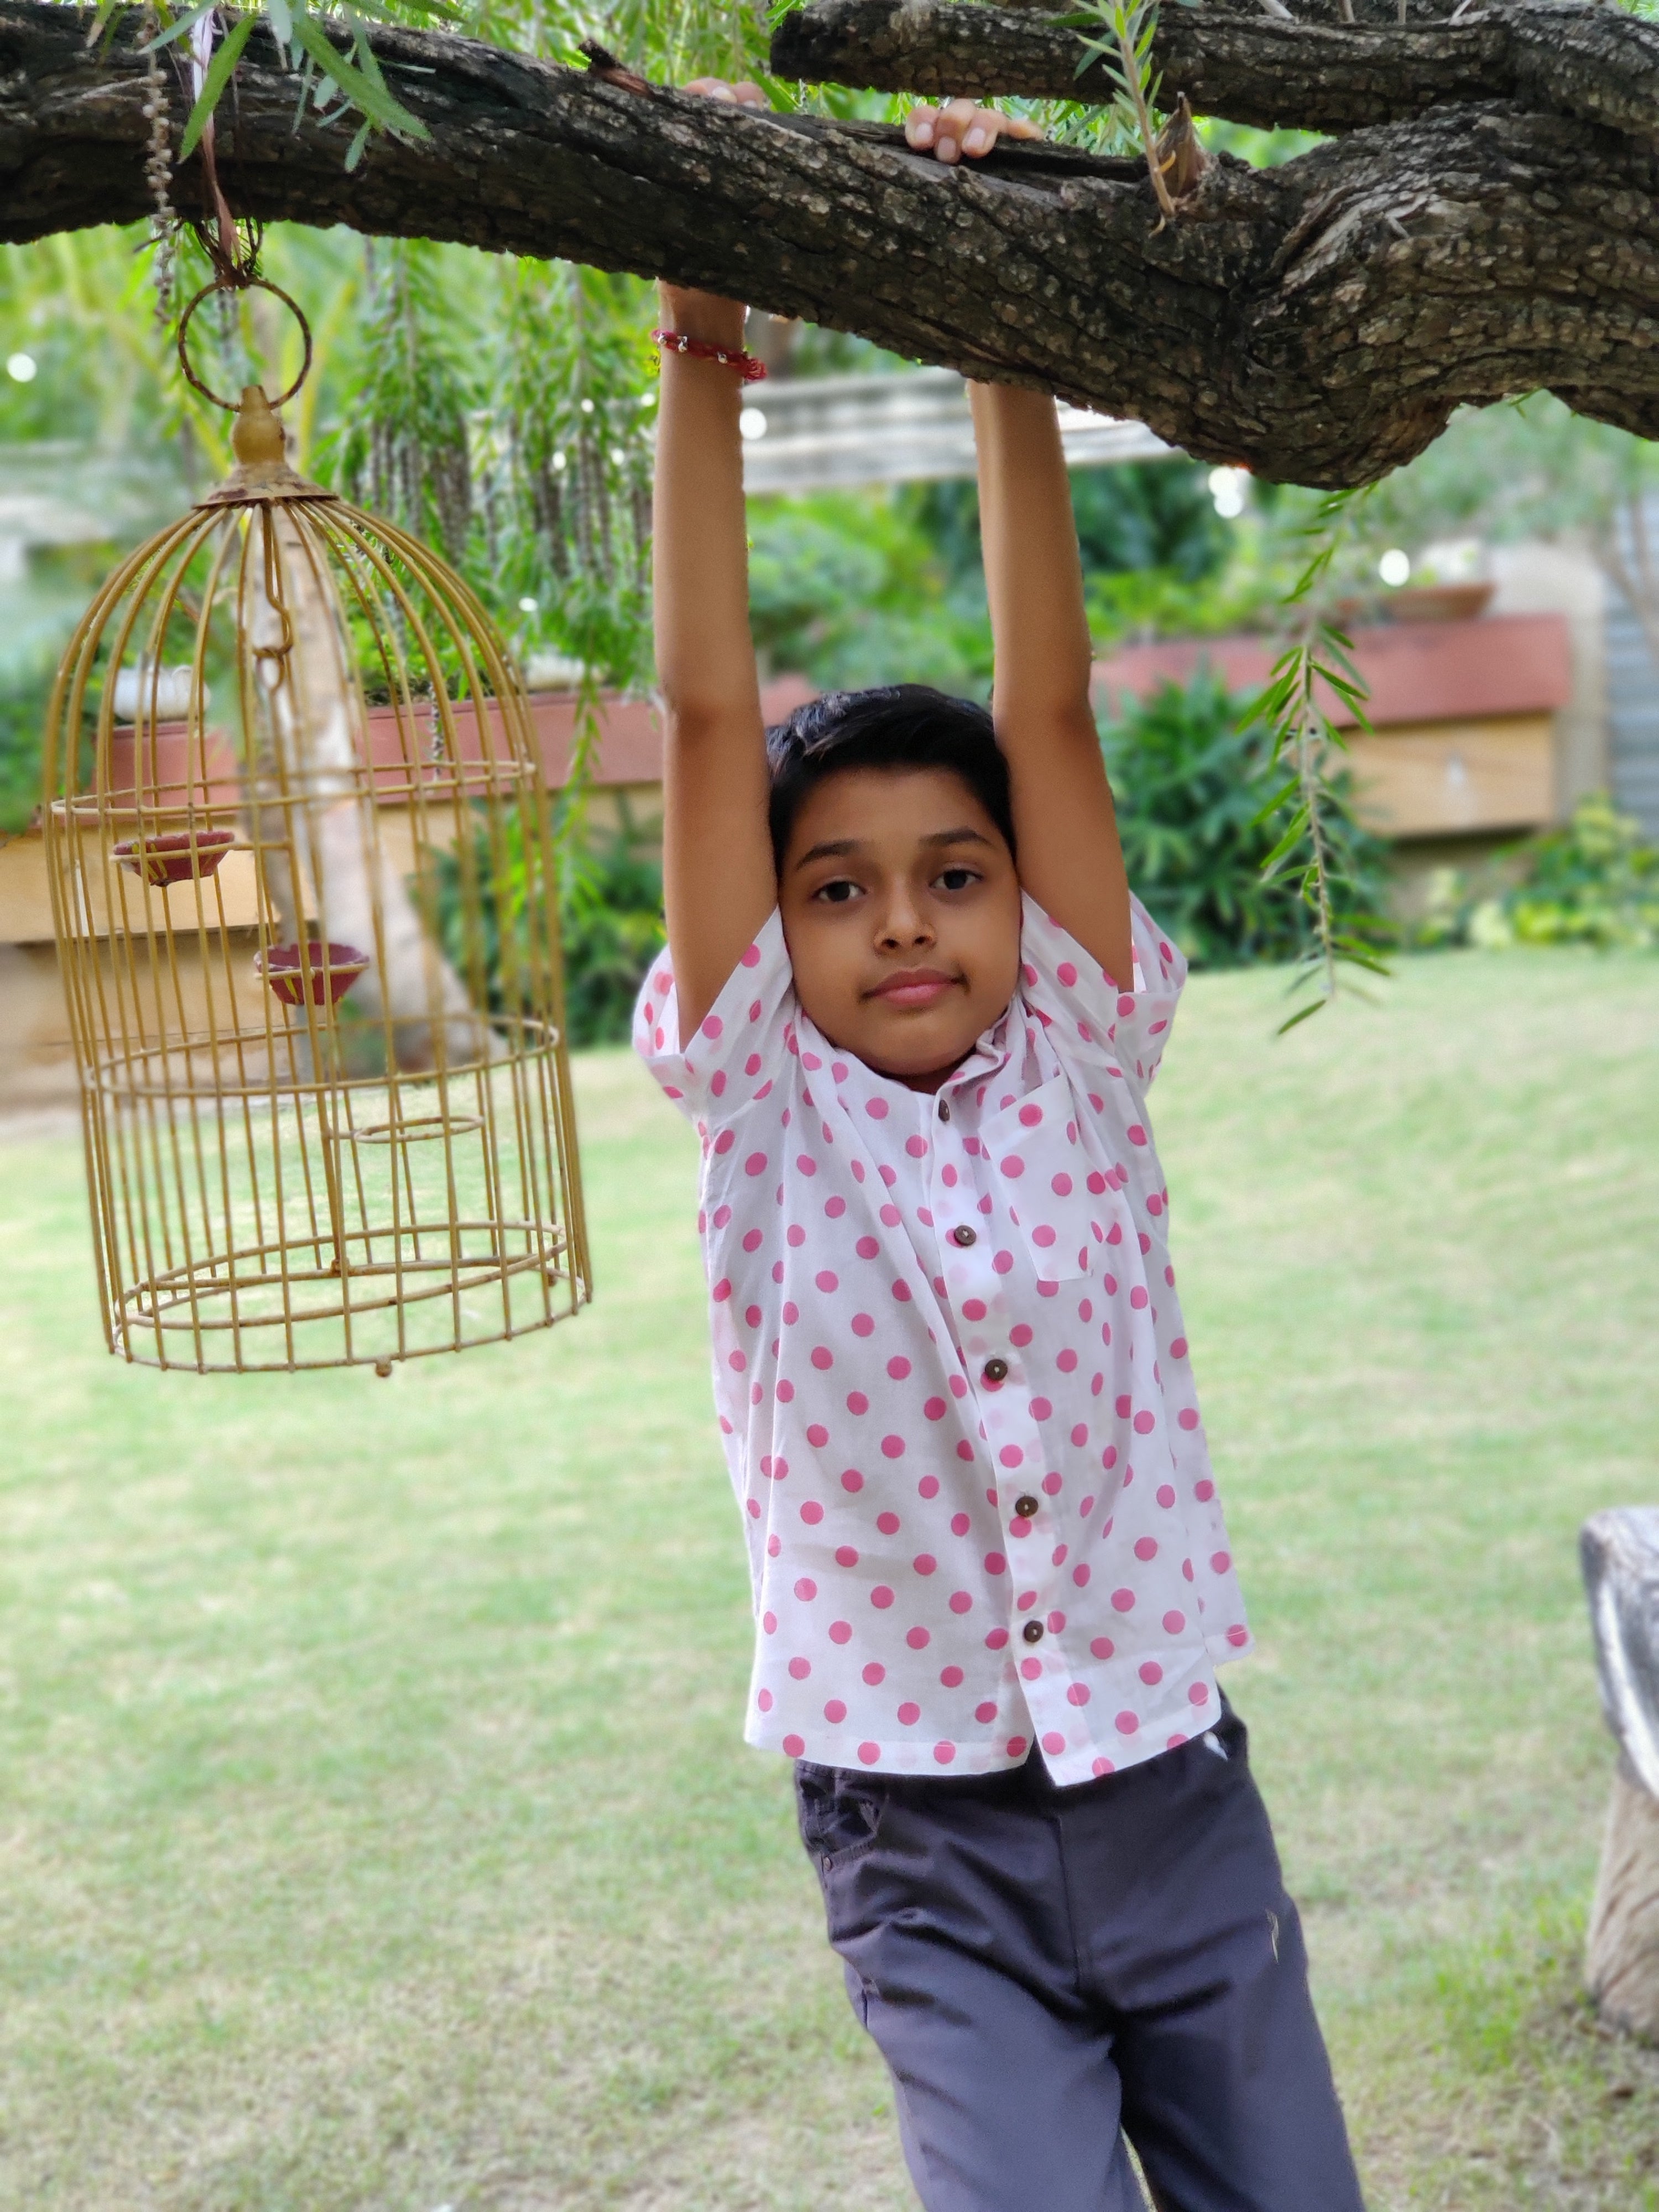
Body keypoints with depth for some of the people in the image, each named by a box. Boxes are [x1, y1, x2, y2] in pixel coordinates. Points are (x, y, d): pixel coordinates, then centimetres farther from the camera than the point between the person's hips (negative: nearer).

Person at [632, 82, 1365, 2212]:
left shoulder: (1079, 1065, -2)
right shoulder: (759, 1110, -6)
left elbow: (1049, 714, -8)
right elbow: (712, 717, -11)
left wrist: (1008, 355, -10)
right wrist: (704, 360, -14)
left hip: (1178, 1798, 2)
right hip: (933, 1856, -2)